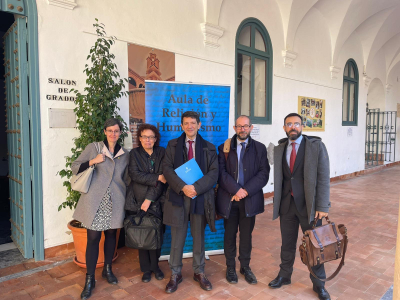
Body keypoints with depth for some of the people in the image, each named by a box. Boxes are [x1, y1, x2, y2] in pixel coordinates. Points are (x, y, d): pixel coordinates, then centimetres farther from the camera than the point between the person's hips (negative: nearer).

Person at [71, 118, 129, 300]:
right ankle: (89, 279, 15)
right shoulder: (93, 148, 0)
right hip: (95, 201, -3)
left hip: (115, 202, 3)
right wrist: (93, 161, -14)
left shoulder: (125, 155, 9)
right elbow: (74, 167, 1)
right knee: (93, 238, 0)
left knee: (111, 234, 12)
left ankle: (107, 269, 33)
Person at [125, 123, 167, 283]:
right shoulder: (134, 153, 5)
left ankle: (155, 266, 24)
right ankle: (146, 268, 22)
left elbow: (163, 176, -5)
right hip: (138, 201, 0)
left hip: (156, 201, 0)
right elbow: (135, 174, -9)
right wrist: (157, 178, -15)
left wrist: (149, 199, -12)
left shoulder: (161, 153, 4)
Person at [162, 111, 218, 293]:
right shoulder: (172, 145, 7)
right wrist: (183, 187, -19)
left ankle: (199, 273, 30)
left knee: (199, 237, 12)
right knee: (177, 238, 7)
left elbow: (214, 173, -3)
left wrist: (196, 187, -18)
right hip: (178, 196, 0)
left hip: (201, 198, 1)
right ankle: (175, 274, 24)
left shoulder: (209, 148, 7)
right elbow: (167, 168, -5)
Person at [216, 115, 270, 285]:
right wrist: (236, 190, -16)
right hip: (229, 198, 0)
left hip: (250, 199, 1)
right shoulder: (225, 147, 4)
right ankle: (230, 267, 26)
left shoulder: (259, 148, 5)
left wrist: (246, 190, -14)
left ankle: (245, 267, 29)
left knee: (246, 234, 12)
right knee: (230, 234, 10)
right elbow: (221, 172, -5)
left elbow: (264, 173, -3)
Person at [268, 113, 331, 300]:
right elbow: (278, 178, 6)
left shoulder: (316, 146, -7)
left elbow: (323, 177, -9)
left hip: (309, 204, -2)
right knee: (287, 243, 15)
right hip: (286, 204, 3)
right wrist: (277, 202, 5)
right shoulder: (279, 149, 4)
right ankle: (284, 275, 36)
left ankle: (318, 284, 31)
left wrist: (323, 207, -12)